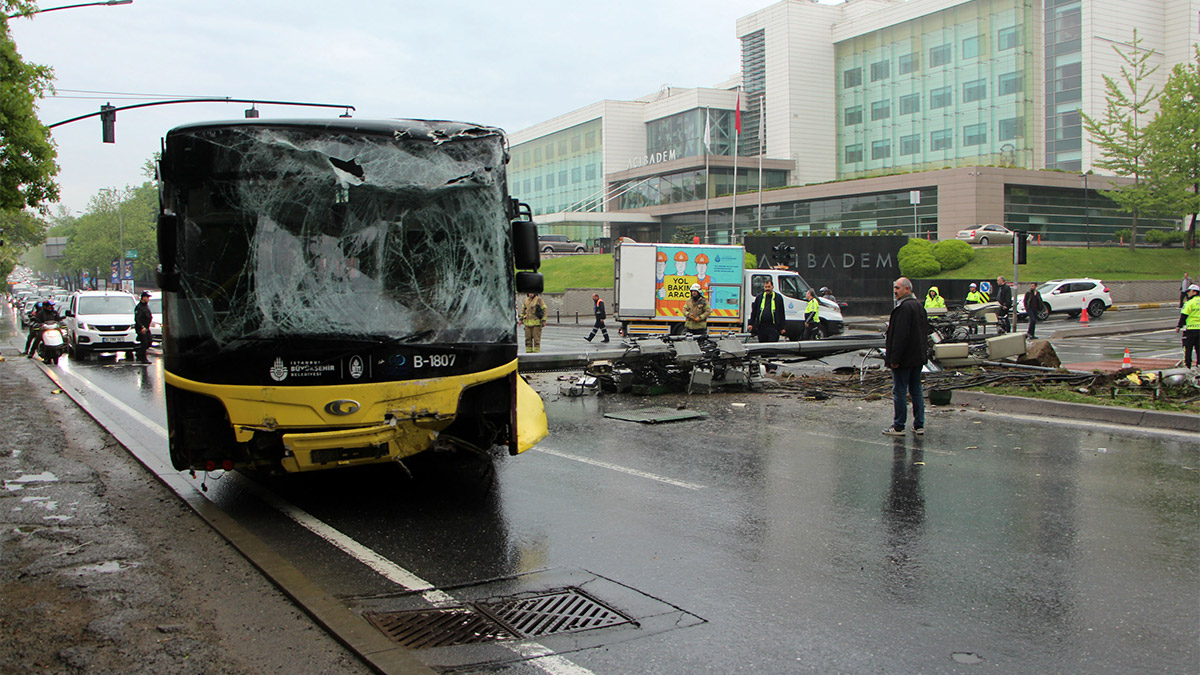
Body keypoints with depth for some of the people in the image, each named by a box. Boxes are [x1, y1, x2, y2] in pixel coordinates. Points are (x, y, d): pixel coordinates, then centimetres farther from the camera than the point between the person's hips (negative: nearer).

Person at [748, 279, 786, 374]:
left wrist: (782, 327, 4)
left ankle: (772, 368, -12)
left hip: (773, 328, -3)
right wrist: (751, 323, 7)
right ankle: (767, 368, 14)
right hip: (761, 327, 3)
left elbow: (781, 314, 8)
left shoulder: (778, 298, 6)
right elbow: (754, 311, 15)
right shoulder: (759, 297, 12)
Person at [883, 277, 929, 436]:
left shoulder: (904, 308, -19)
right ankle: (919, 425, 16)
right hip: (918, 357, 9)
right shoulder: (919, 305, 12)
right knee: (916, 391, 13)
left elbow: (900, 335, -23)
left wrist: (894, 359, -20)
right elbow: (925, 331, 19)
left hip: (904, 358, -9)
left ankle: (898, 427, 2)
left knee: (899, 392, -2)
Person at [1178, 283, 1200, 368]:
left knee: (1187, 348, 1)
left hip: (1190, 329, -6)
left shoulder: (1190, 303, -12)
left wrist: (1179, 326, -3)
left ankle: (1187, 365, 0)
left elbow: (1183, 316, -11)